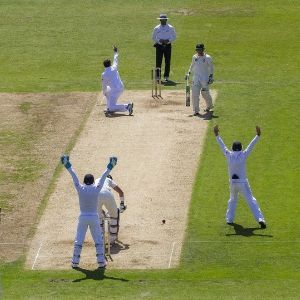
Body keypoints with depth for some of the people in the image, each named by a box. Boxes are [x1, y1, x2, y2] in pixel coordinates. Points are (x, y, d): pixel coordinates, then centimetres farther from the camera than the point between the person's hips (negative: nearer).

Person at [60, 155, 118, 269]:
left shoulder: (80, 189, -8)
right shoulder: (96, 189, -9)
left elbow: (74, 176, -4)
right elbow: (103, 177, -4)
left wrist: (67, 165, -1)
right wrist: (110, 167, 2)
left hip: (83, 217, 0)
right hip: (94, 217, 0)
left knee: (79, 240, 7)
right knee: (98, 240, 10)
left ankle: (75, 262, 8)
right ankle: (101, 261, 8)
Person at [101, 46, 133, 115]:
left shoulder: (104, 74, -8)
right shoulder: (114, 68, 4)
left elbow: (104, 85, 3)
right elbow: (116, 60, 25)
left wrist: (104, 92, 24)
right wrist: (115, 52, 42)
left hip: (115, 90, -8)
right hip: (121, 88, 8)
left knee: (112, 108, -8)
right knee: (107, 90, 36)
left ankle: (127, 106, -27)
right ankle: (109, 108, 33)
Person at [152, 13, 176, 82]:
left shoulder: (171, 28, 5)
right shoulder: (156, 28, 7)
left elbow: (174, 37, 7)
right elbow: (153, 37, 11)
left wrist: (168, 40, -11)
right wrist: (159, 40, -9)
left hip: (167, 45, 0)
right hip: (159, 46, 0)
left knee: (167, 62, 0)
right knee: (158, 61, -4)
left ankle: (166, 76, 6)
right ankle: (158, 76, 1)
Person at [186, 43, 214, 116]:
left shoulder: (207, 58, -5)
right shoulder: (194, 57, 9)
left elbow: (211, 68, -1)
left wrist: (211, 77, -7)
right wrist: (188, 73, 13)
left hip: (205, 77, -4)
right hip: (196, 77, 4)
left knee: (205, 93, 4)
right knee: (195, 94, -8)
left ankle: (209, 106, 33)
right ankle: (196, 111, -5)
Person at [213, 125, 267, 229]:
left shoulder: (229, 155, -2)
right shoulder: (243, 155, -8)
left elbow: (222, 146, 7)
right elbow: (251, 145, -9)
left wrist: (217, 135, 15)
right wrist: (258, 135, -7)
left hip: (232, 183, 3)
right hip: (242, 182, -3)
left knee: (232, 199, 25)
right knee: (251, 200, -4)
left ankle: (229, 219, 23)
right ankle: (260, 219, -15)